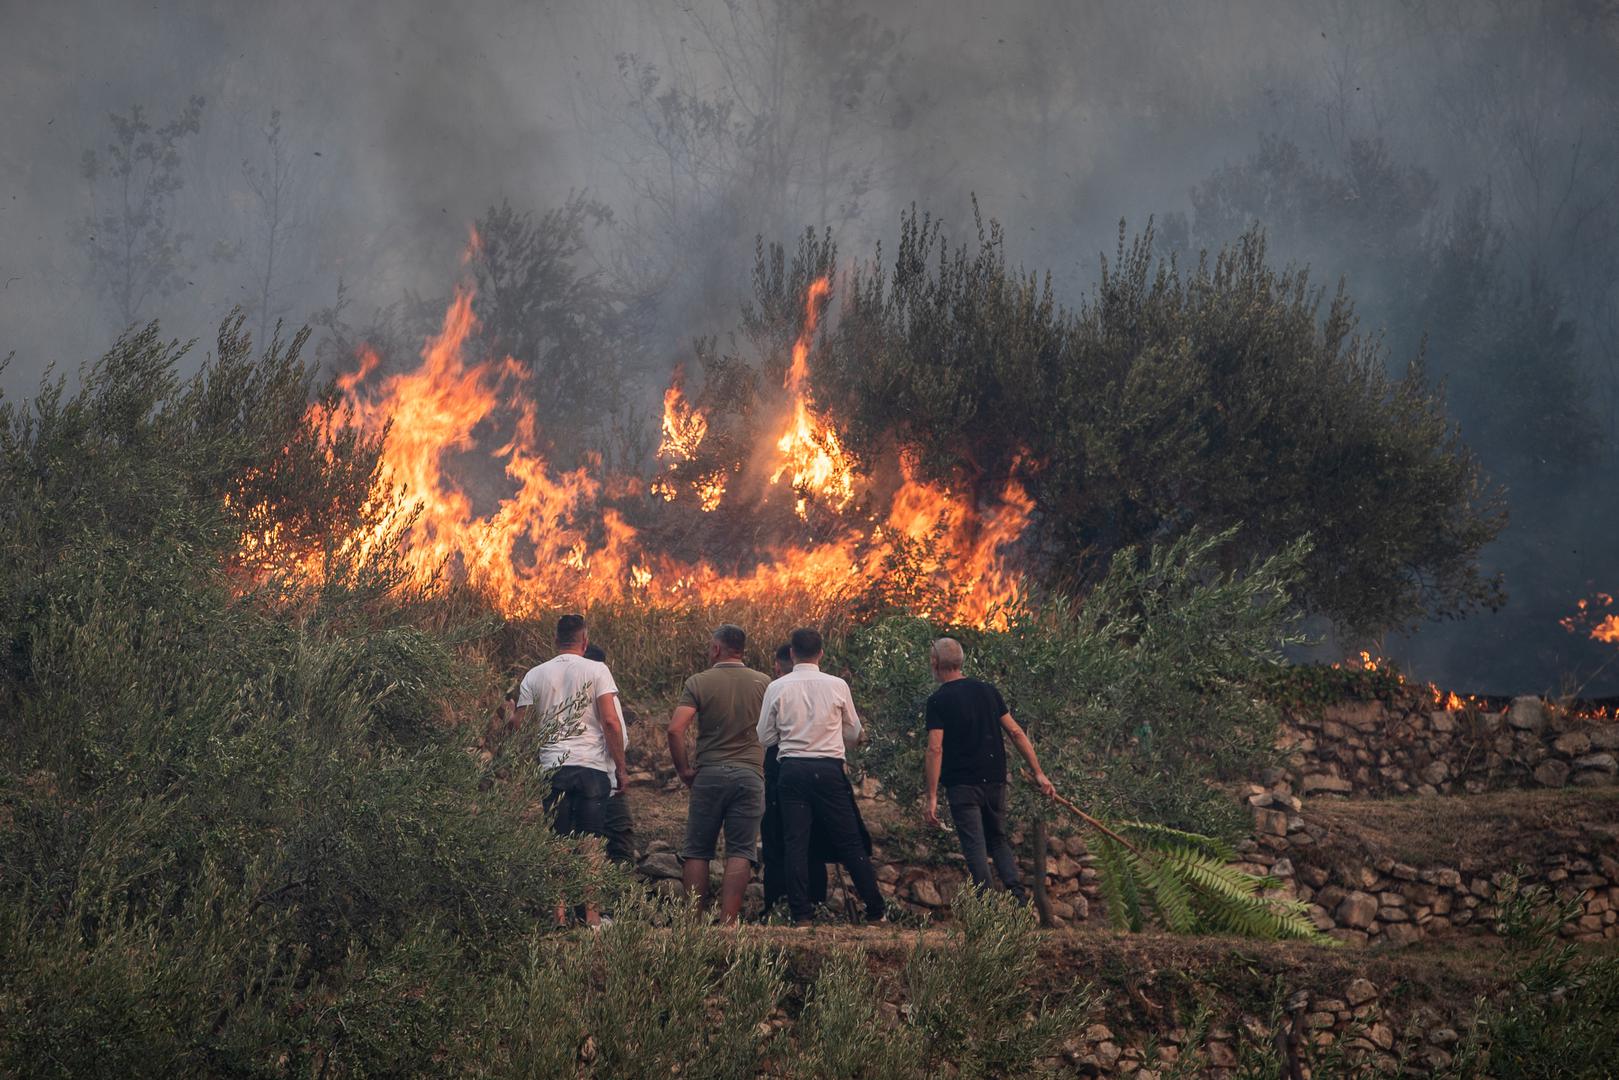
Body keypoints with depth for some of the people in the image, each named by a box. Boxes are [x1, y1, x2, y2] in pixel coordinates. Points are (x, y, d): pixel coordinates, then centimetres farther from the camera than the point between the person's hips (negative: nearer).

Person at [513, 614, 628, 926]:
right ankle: (592, 914, 0)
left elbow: (519, 725, 7)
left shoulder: (535, 675, 8)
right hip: (592, 766, -2)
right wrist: (621, 768, -1)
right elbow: (611, 722, -7)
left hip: (552, 768, 2)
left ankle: (559, 913, 1)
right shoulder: (596, 671, 0)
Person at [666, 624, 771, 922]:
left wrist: (684, 769, 0)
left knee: (697, 851, 8)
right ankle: (728, 922, -8)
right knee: (740, 853, -1)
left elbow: (676, 729, -11)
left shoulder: (699, 682, -1)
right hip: (751, 774, 1)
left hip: (709, 774, -1)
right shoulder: (763, 683, 4)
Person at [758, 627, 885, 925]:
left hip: (792, 769, 0)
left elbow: (765, 737, 6)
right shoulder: (837, 686, -1)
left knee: (795, 842, 3)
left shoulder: (777, 688, -1)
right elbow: (853, 733, 11)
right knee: (849, 842, 7)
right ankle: (876, 909, 10)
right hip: (829, 769, 0)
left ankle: (801, 914, -2)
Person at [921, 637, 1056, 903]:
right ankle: (1018, 896, 0)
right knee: (998, 839, 16)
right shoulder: (988, 691, 8)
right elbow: (1015, 732, 5)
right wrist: (1038, 773, 7)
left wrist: (932, 798, -14)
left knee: (975, 845, -1)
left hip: (962, 785, -5)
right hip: (995, 781, 5)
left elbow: (935, 749, -14)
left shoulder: (938, 701, -7)